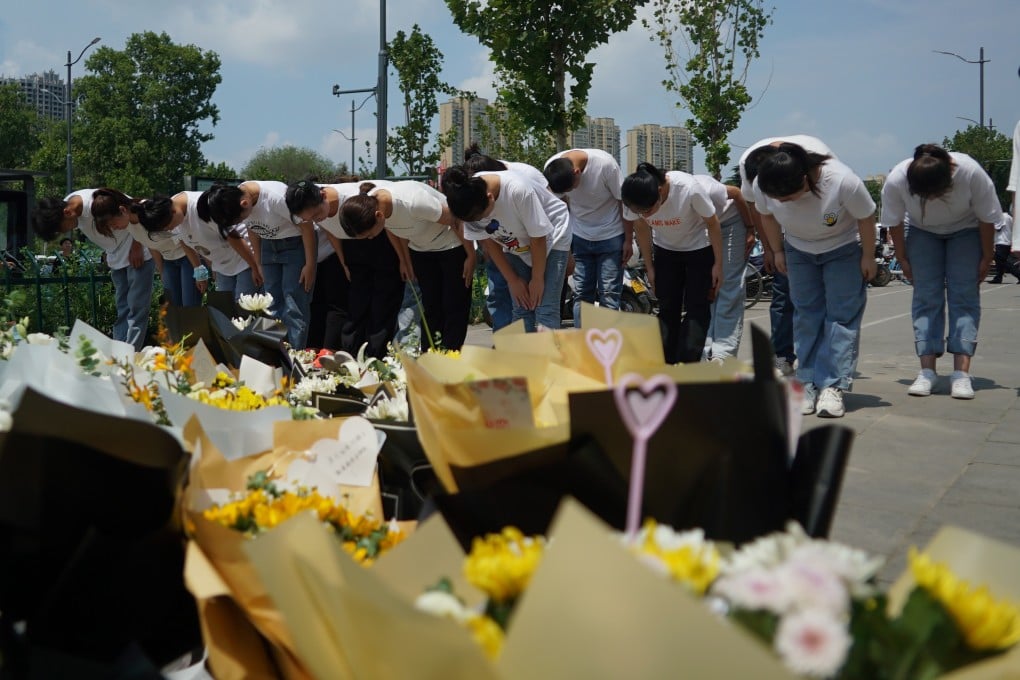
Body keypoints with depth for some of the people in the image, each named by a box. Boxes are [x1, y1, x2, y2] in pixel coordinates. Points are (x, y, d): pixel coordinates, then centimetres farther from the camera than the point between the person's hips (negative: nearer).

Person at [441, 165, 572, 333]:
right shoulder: (470, 203, -22)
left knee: (545, 311, -14)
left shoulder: (519, 190, -36)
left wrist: (537, 279, -13)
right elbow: (488, 242, -8)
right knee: (521, 311, -3)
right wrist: (513, 280, -6)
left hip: (550, 238, -4)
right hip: (515, 246, 5)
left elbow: (538, 239, -23)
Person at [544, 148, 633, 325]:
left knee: (609, 295, -7)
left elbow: (624, 202, -14)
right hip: (579, 237, 3)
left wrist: (628, 240, -9)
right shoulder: (551, 169, -14)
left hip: (610, 236, -3)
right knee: (581, 294, 2)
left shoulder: (605, 164, -25)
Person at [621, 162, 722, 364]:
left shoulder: (690, 189, -37)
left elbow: (712, 223, -20)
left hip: (699, 249, -3)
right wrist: (649, 267, 2)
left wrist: (718, 264, -12)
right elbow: (641, 229, -5)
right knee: (667, 309, 4)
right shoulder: (633, 200, -26)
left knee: (697, 309, -8)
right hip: (666, 250, 3)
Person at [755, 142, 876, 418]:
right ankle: (808, 384, 3)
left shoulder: (842, 181, -37)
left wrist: (868, 257, -10)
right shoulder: (763, 186, -26)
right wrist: (777, 251, 5)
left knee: (841, 315, -9)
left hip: (843, 249, -3)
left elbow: (866, 218, -19)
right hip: (799, 250, 3)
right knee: (806, 315, 0)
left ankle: (833, 387, -12)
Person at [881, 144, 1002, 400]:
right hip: (923, 232, 1)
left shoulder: (972, 174, -36)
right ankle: (927, 371, -9)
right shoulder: (895, 181, -33)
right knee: (926, 296, -9)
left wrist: (986, 258, -9)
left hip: (966, 230, -1)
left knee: (964, 295, -11)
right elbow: (894, 223, -13)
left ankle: (962, 372, -15)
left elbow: (987, 219, -18)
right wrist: (903, 259, -5)